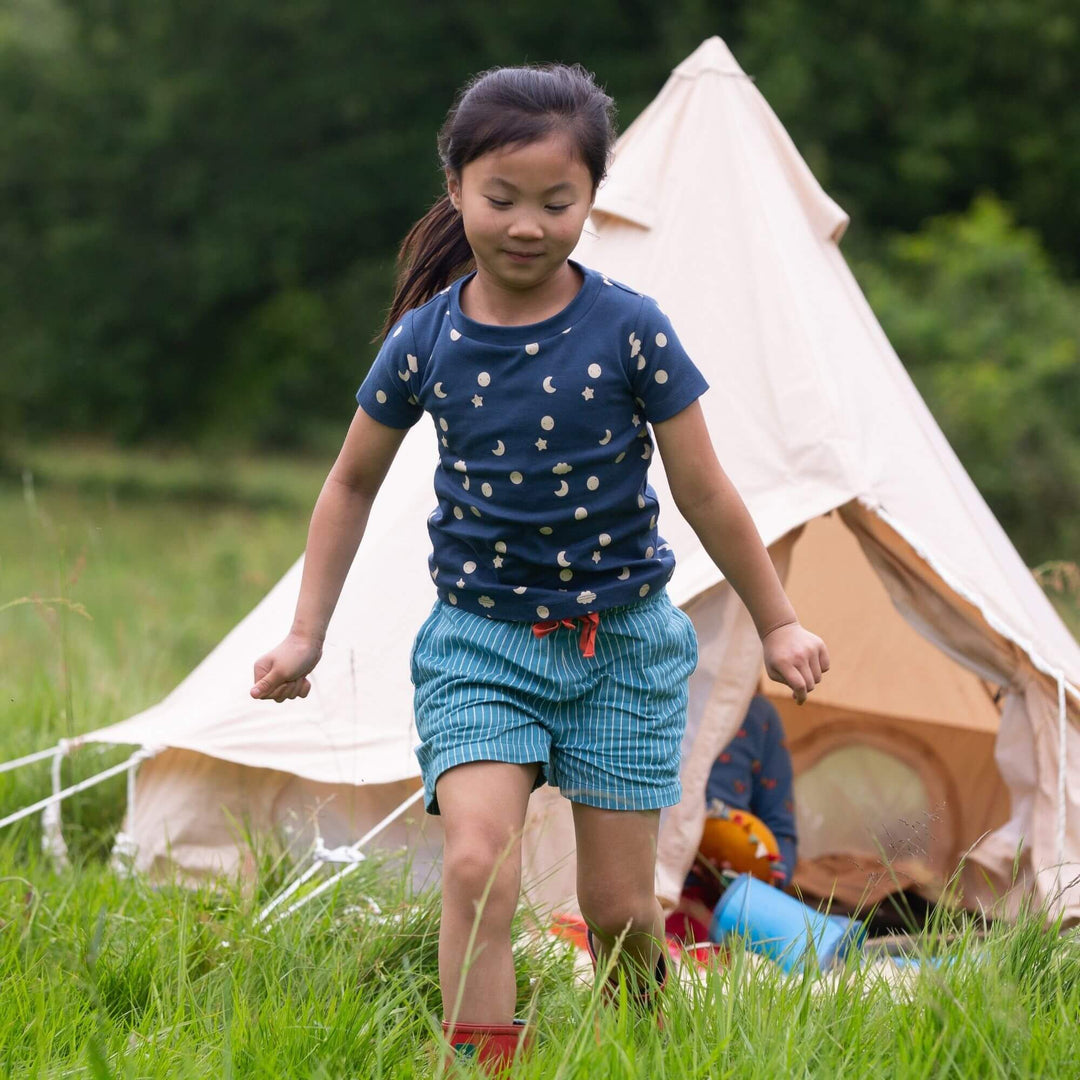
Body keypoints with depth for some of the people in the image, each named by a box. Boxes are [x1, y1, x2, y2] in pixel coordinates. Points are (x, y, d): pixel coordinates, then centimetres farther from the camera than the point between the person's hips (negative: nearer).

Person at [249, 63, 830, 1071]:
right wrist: (305, 634, 8)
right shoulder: (426, 340, -6)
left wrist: (776, 623, 4)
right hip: (479, 642, 1)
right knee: (477, 864, -20)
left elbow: (705, 494, -2)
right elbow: (353, 483, 9)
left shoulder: (630, 331, -11)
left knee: (617, 901, 4)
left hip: (622, 645, 0)